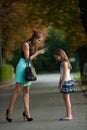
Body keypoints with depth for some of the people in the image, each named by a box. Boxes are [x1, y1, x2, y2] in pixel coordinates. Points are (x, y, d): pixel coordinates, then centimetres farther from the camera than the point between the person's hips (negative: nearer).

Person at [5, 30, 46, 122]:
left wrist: (37, 50, 3)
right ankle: (10, 110, -2)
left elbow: (32, 58, 13)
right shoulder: (26, 45, -12)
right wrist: (37, 53, -9)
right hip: (22, 66, -8)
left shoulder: (34, 46, 12)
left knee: (26, 91, 4)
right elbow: (27, 58, -14)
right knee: (18, 90, -8)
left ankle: (26, 112, 3)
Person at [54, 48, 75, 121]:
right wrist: (59, 83, 11)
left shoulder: (65, 63, -15)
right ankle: (69, 114, 17)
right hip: (64, 82, 10)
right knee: (66, 98, 13)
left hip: (66, 82, -10)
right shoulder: (62, 63, 14)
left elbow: (65, 75, -20)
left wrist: (61, 84, -19)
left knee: (67, 99, -6)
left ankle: (69, 115, -4)